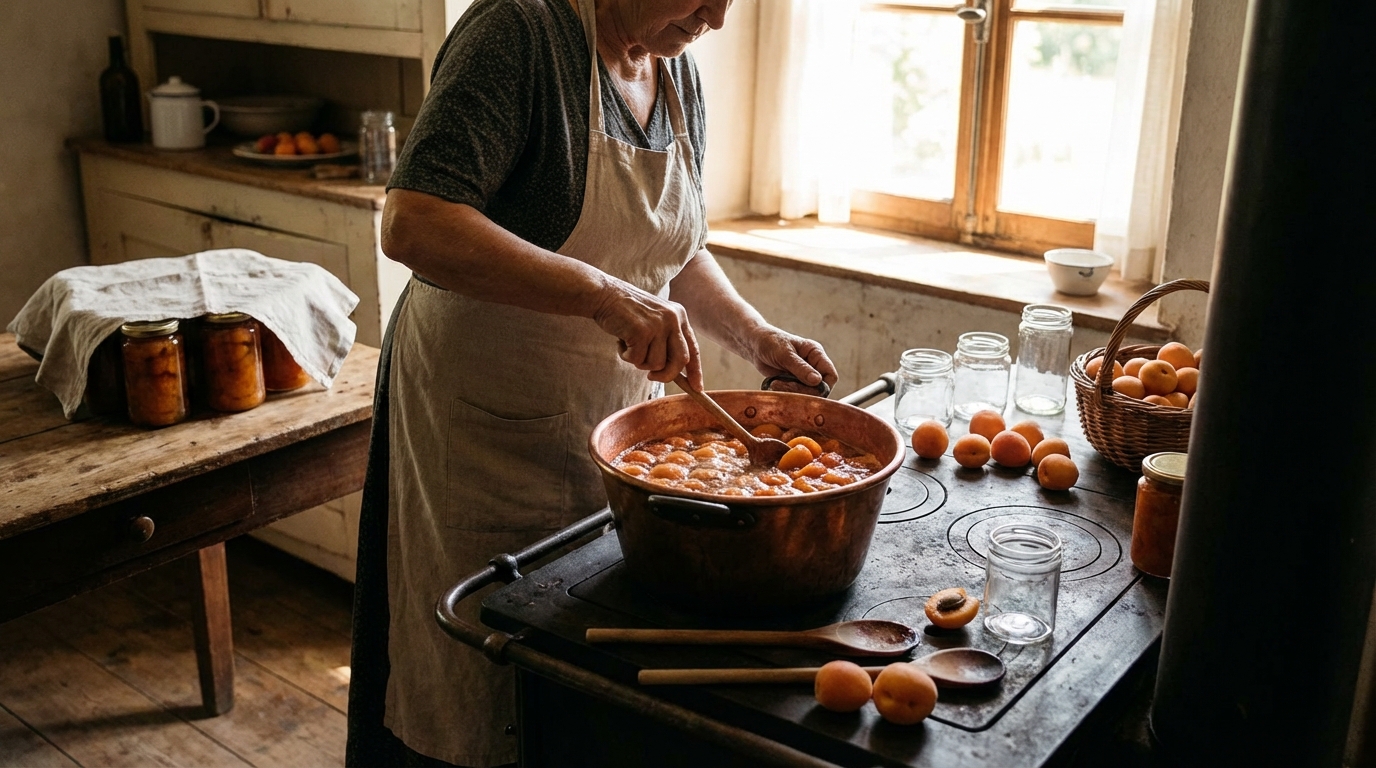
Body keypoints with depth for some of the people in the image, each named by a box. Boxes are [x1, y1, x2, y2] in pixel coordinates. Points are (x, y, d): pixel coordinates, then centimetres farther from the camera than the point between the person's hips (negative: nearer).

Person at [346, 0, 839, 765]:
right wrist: (603, 295, -35)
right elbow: (412, 225, -28)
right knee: (475, 696, 8)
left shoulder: (680, 74, 6)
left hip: (617, 417, 7)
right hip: (486, 434, -6)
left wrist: (757, 336, 3)